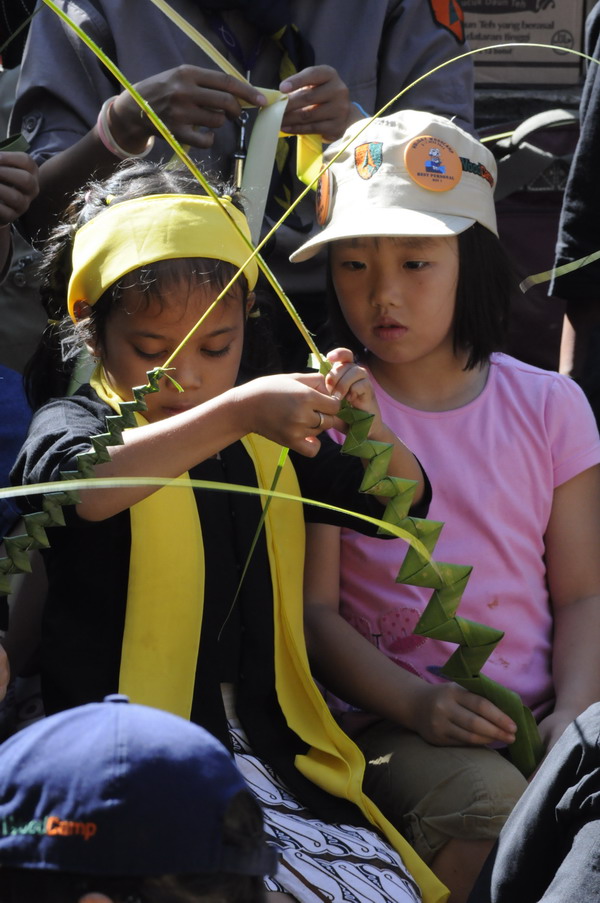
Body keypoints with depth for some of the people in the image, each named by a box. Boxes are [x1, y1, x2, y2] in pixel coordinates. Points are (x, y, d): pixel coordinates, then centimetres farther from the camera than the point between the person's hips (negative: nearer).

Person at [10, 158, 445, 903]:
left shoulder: (266, 445, 14)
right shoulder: (71, 426, -4)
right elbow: (85, 488, -28)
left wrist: (369, 426, -7)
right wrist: (235, 413, -39)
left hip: (266, 748, 6)